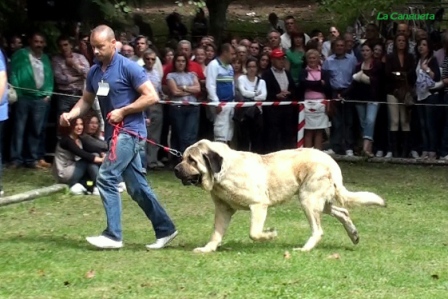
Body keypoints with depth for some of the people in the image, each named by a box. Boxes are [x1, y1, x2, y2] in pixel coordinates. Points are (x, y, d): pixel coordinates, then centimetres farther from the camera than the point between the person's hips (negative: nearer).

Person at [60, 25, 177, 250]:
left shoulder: (128, 68, -13)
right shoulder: (94, 72, 9)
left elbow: (152, 97, -15)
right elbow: (86, 100, 18)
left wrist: (122, 111, -17)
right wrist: (71, 115, -2)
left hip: (130, 131, -8)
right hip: (115, 132, 8)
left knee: (106, 178, -16)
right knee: (136, 187, 10)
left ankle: (113, 235, -12)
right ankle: (165, 229, 20)